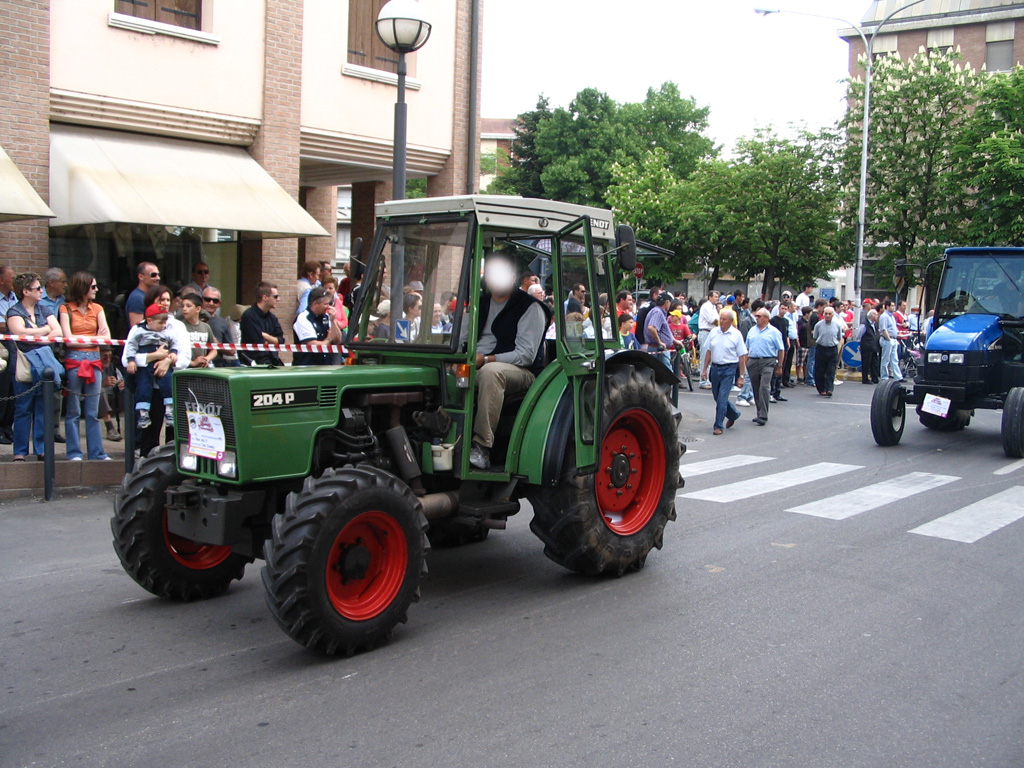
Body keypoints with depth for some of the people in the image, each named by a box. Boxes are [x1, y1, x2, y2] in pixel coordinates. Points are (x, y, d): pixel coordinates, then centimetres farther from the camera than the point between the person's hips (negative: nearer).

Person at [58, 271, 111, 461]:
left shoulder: (97, 309, 14)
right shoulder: (65, 309, 1)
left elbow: (106, 337, 3)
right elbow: (68, 339, -8)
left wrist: (80, 339, -8)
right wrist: (93, 338, -1)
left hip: (94, 360, 4)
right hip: (74, 360, -4)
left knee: (93, 411, 5)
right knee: (73, 411, -1)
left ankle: (97, 453, 7)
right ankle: (74, 453, 4)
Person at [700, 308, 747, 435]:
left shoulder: (736, 335, -5)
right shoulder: (713, 332, 6)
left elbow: (742, 357, -4)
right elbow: (708, 352, 12)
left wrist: (741, 376, -7)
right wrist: (705, 369, 9)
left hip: (729, 369, -5)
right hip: (715, 367, 5)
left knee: (722, 398, -9)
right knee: (717, 397, 14)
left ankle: (718, 426, -1)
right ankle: (733, 414, 39)